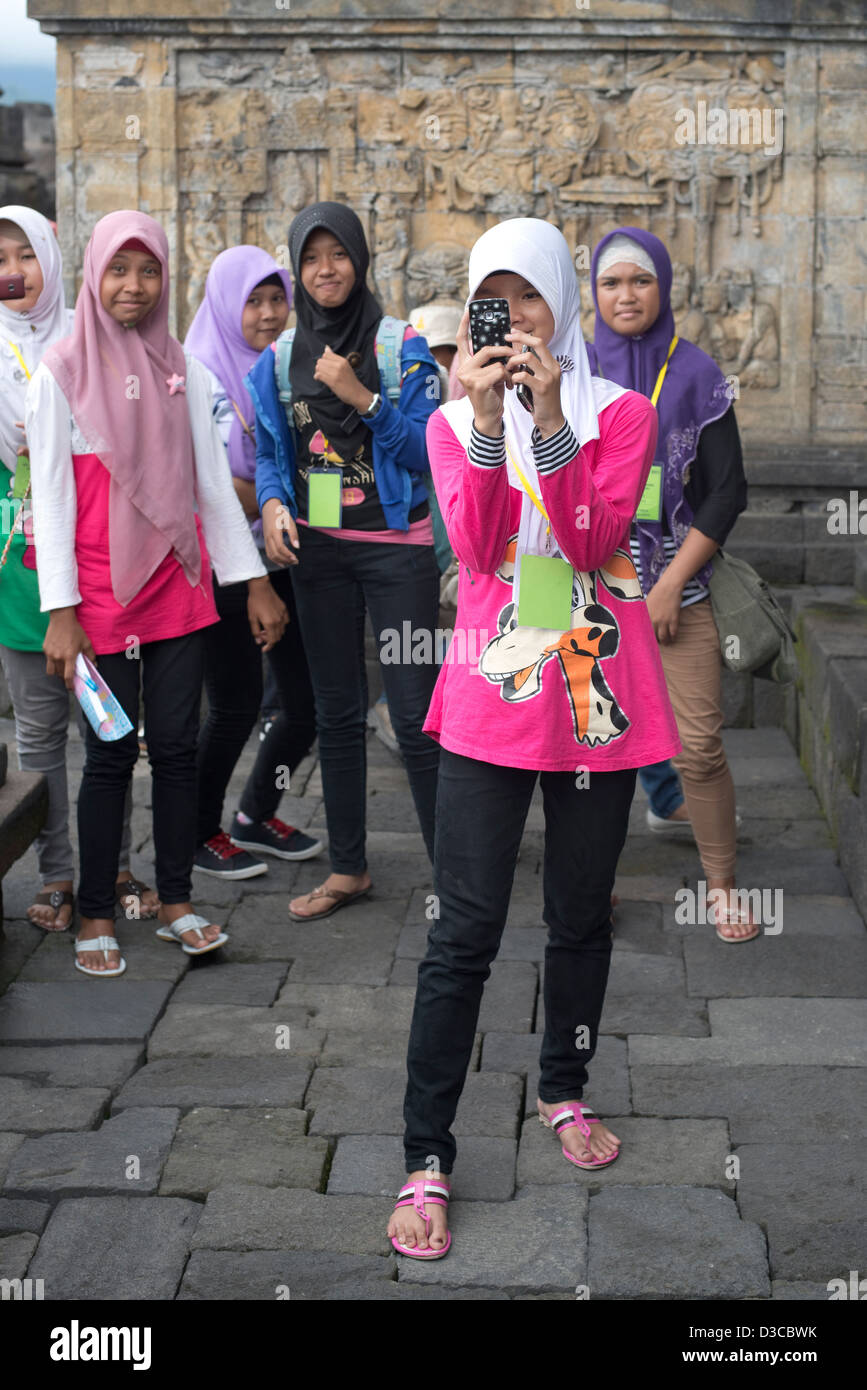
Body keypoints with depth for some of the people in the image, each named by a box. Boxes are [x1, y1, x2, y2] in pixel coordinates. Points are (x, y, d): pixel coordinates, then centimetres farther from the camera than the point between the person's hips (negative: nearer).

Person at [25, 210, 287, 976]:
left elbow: (214, 484, 11)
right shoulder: (61, 372, -2)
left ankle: (176, 901, 19)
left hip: (179, 587, 3)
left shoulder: (182, 372, 9)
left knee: (177, 744, 6)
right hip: (103, 594, -3)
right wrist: (60, 612, -11)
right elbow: (51, 496, -5)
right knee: (112, 752, 1)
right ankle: (96, 915, 14)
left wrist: (257, 583, 7)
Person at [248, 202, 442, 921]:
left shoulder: (402, 347, -4)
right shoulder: (280, 358, 7)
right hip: (317, 551, 4)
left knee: (416, 712, -6)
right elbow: (270, 452, 13)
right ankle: (348, 867, 20)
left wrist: (362, 398, -21)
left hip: (396, 548, -4)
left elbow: (425, 450, -9)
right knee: (337, 711, 10)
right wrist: (274, 504, -7)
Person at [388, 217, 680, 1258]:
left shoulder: (619, 413, 3)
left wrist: (550, 419, -23)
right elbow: (473, 544, -11)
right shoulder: (453, 421, 7)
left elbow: (595, 538, -13)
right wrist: (487, 417, -22)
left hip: (597, 698, 1)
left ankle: (564, 1092, 36)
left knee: (581, 918, 13)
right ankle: (426, 1162, 2)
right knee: (464, 933, -5)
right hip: (490, 699, -1)